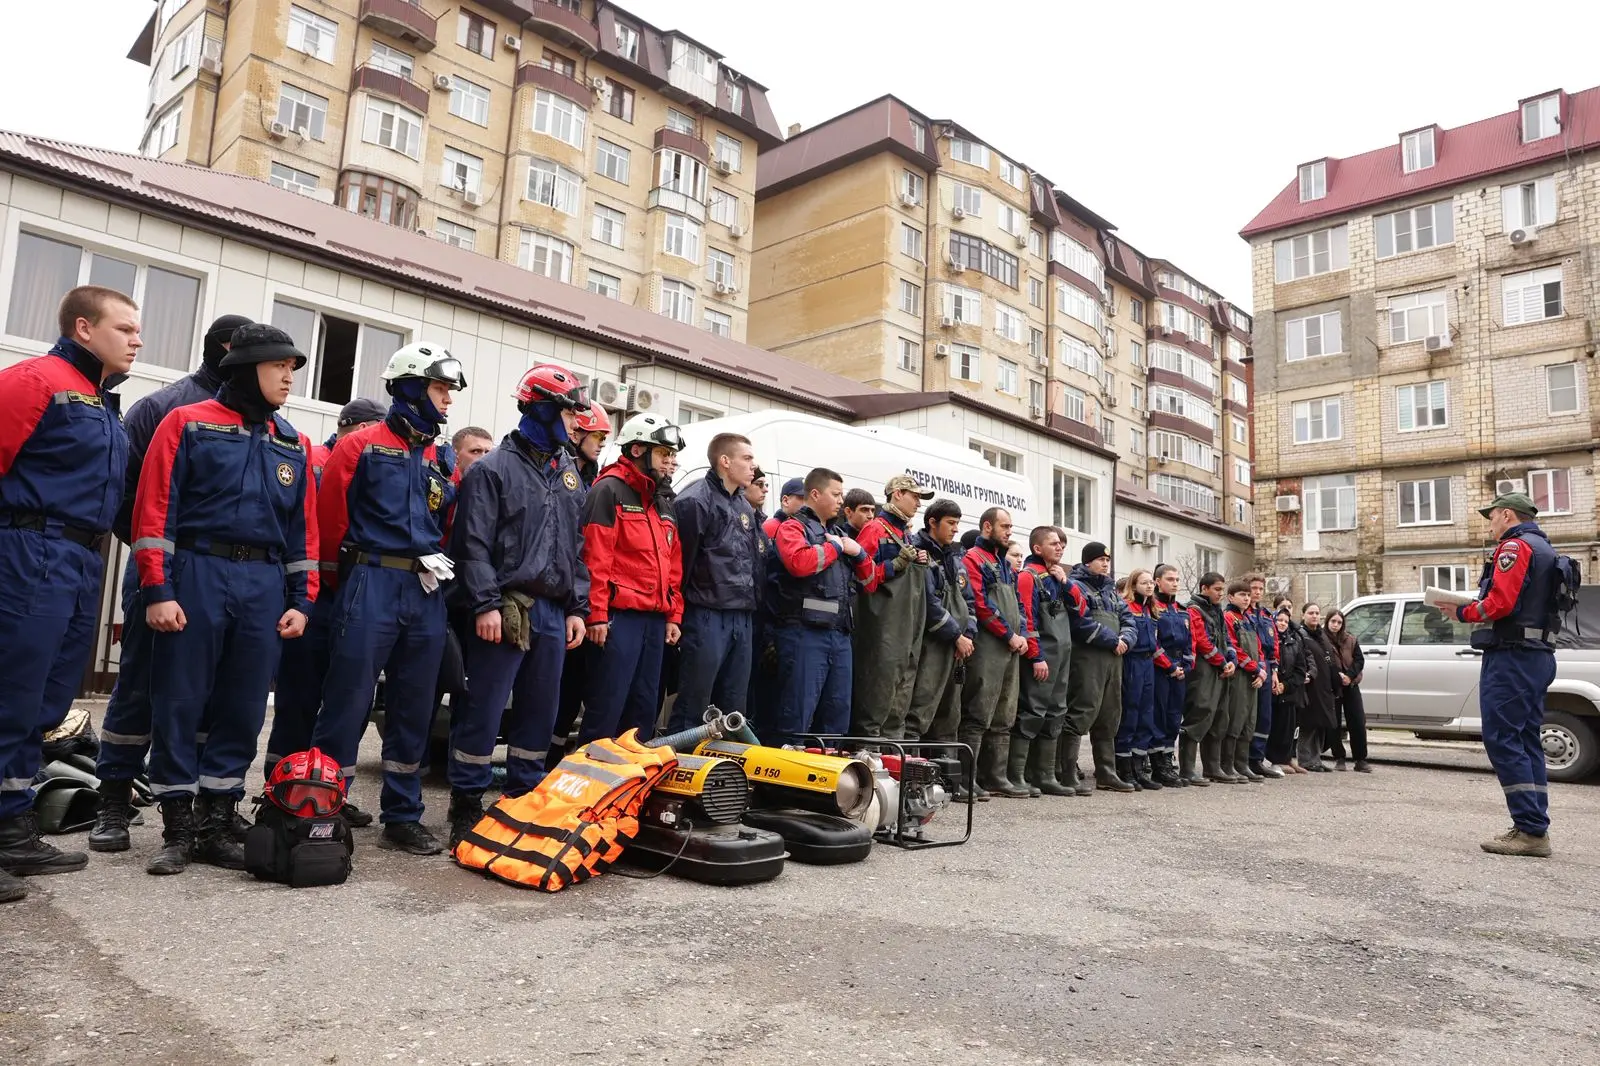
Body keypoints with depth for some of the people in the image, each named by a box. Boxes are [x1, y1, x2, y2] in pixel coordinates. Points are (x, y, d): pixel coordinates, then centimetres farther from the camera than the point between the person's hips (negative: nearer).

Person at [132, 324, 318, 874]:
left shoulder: (294, 445, 14)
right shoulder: (188, 424, 2)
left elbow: (304, 528, 14)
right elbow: (156, 511, -4)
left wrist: (301, 601, 6)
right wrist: (157, 591, -11)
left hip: (265, 586, 4)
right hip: (197, 574, -4)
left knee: (243, 710, 5)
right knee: (180, 703, 1)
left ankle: (216, 826, 16)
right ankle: (177, 830, 12)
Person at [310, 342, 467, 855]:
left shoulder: (441, 461, 15)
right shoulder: (362, 445, -1)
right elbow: (330, 517, -1)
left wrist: (432, 568, 5)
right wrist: (346, 575, 6)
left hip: (425, 594, 6)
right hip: (370, 586, -5)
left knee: (414, 709, 9)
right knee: (348, 703, -3)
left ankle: (402, 817, 19)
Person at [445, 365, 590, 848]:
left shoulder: (569, 473, 17)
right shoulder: (494, 468, -4)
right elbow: (474, 544, -9)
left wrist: (576, 607, 11)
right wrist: (485, 604, -16)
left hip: (553, 613, 7)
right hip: (505, 610, -6)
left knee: (540, 713, 12)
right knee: (483, 711, -1)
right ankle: (466, 806, 12)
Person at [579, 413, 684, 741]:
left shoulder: (663, 500, 19)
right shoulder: (610, 489, -6)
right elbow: (595, 557, -13)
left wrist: (673, 615, 14)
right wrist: (597, 614, -18)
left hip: (656, 619, 8)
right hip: (619, 616, -8)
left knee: (645, 708, 12)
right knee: (606, 708, -5)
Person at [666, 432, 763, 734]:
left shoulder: (745, 507, 17)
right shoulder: (696, 500, -10)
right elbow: (682, 559, -13)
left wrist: (750, 603, 16)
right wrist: (681, 612, -10)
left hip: (742, 618, 8)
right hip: (707, 617, -8)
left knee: (734, 710, 13)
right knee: (693, 708, -1)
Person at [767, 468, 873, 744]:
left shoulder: (838, 532, 24)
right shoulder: (793, 527, 1)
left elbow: (866, 574, 28)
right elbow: (799, 562, -21)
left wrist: (857, 551, 8)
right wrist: (834, 547, -5)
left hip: (839, 633, 8)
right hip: (805, 632, -8)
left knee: (838, 716, 12)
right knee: (797, 714, -9)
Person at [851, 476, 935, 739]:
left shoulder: (907, 534, 21)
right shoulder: (875, 528, -5)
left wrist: (919, 563, 11)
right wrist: (896, 564, -18)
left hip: (908, 626, 9)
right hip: (883, 622, -9)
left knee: (902, 688, 9)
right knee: (880, 684, -11)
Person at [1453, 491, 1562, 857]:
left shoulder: (1515, 546, -10)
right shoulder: (1545, 550, 22)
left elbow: (1500, 603, -21)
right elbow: (1528, 605, 19)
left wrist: (1465, 612, -4)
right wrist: (1478, 608, 9)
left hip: (1511, 657, -10)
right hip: (1539, 656, 10)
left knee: (1501, 738, -9)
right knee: (1526, 740, 11)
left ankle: (1530, 830, -10)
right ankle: (1535, 829, 13)